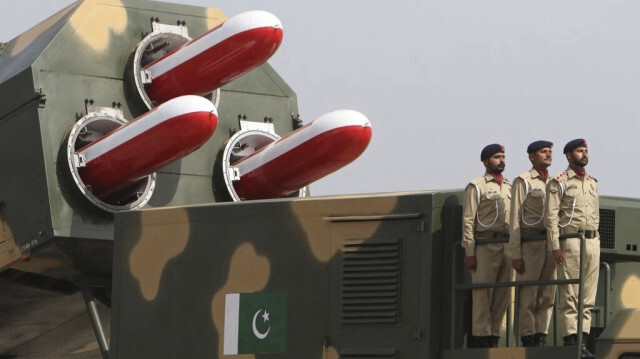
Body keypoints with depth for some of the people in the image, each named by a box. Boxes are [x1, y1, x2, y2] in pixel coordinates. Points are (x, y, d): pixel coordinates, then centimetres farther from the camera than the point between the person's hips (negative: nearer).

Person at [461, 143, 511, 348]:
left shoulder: (510, 188, 20)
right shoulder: (476, 187, 3)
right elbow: (468, 221, -3)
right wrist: (469, 252, -11)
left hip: (508, 248, 6)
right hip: (486, 245, -6)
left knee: (502, 296, 4)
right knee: (482, 295, -7)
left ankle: (493, 337, 9)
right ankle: (480, 337, -7)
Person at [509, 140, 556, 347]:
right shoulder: (523, 181, 0)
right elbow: (515, 220, -4)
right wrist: (515, 254, -10)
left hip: (551, 244, 6)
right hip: (530, 243, -6)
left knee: (547, 295, 4)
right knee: (528, 296, -5)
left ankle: (541, 337, 8)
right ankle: (528, 340, -2)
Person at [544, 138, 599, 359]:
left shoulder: (592, 183, 19)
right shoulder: (559, 182, 0)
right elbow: (551, 216, -6)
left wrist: (597, 245, 15)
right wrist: (555, 247, -14)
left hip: (593, 242, 6)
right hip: (570, 243, -6)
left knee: (588, 297, 3)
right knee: (569, 296, -8)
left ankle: (583, 339, 4)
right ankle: (570, 340, -9)